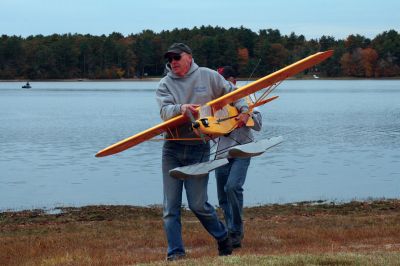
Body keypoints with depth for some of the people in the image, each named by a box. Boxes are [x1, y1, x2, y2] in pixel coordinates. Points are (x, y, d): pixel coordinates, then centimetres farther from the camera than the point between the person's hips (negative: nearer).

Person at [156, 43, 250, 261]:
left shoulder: (208, 76, 5)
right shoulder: (165, 84, 5)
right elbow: (164, 111, -13)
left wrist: (243, 109, -2)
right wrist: (180, 108, -34)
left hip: (198, 148, -2)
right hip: (172, 149, 2)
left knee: (198, 204, -4)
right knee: (170, 206, 0)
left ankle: (223, 239, 21)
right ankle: (175, 253, 6)